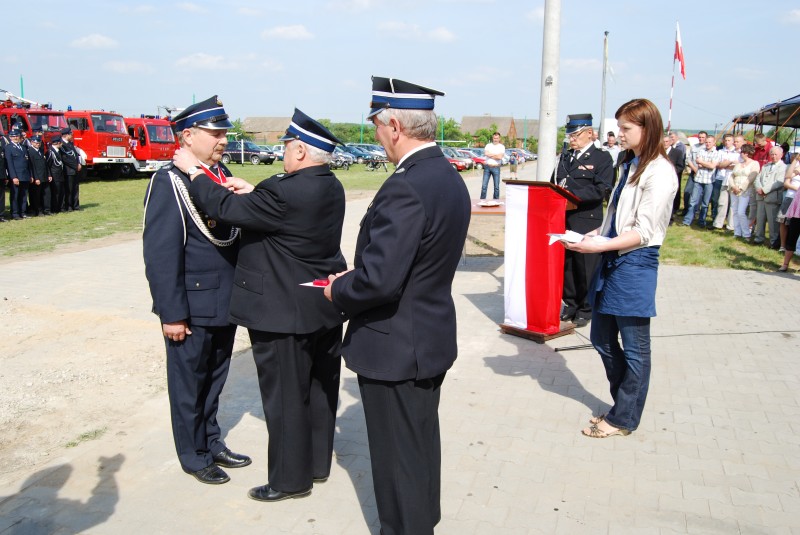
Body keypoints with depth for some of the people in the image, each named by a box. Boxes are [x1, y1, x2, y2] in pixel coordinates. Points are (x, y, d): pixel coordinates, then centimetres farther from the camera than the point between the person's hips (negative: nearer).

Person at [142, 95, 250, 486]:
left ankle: (212, 443, 39)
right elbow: (160, 254, -17)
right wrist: (172, 313, -17)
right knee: (189, 384, 12)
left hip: (225, 302, 7)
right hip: (192, 306, -6)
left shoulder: (222, 175, 6)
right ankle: (195, 456, 30)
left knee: (214, 379, 21)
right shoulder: (169, 182, -15)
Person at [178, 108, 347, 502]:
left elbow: (224, 209, -18)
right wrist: (252, 193, 8)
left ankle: (291, 479, 21)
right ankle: (318, 462, 35)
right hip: (326, 308, 9)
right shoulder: (331, 187, 3)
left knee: (286, 398, 6)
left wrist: (193, 171, -4)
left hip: (285, 315, -9)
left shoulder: (286, 191, -25)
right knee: (320, 389, 18)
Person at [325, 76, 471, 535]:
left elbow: (379, 280, -31)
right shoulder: (450, 178, 4)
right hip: (432, 338, 10)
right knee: (422, 443, 25)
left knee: (399, 458, 9)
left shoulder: (406, 188, -26)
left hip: (396, 348, -10)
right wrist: (353, 278, 7)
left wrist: (338, 291, -10)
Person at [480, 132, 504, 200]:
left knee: (496, 186, 2)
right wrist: (496, 155, -5)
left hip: (496, 168, -1)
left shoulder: (502, 147, 5)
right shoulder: (488, 145, 11)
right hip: (487, 167, 1)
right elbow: (485, 153, -8)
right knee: (484, 185, -2)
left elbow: (500, 157, -10)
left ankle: (496, 201, 10)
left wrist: (490, 155, -3)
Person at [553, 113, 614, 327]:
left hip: (587, 222, -6)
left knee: (586, 268, 2)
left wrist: (571, 195, -21)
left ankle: (585, 310, 15)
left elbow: (601, 190, -14)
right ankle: (570, 304, 25)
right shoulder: (565, 157, 17)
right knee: (566, 265, 12)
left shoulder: (602, 158, -3)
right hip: (564, 220, 6)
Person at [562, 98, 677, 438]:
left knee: (634, 347, 5)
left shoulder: (659, 173, -13)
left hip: (635, 264, -9)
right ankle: (625, 404, 32)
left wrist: (599, 245, -22)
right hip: (612, 260, 9)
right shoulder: (632, 165, 14)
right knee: (602, 339, 15)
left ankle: (624, 418, 19)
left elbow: (644, 232, -17)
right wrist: (595, 233, 3)